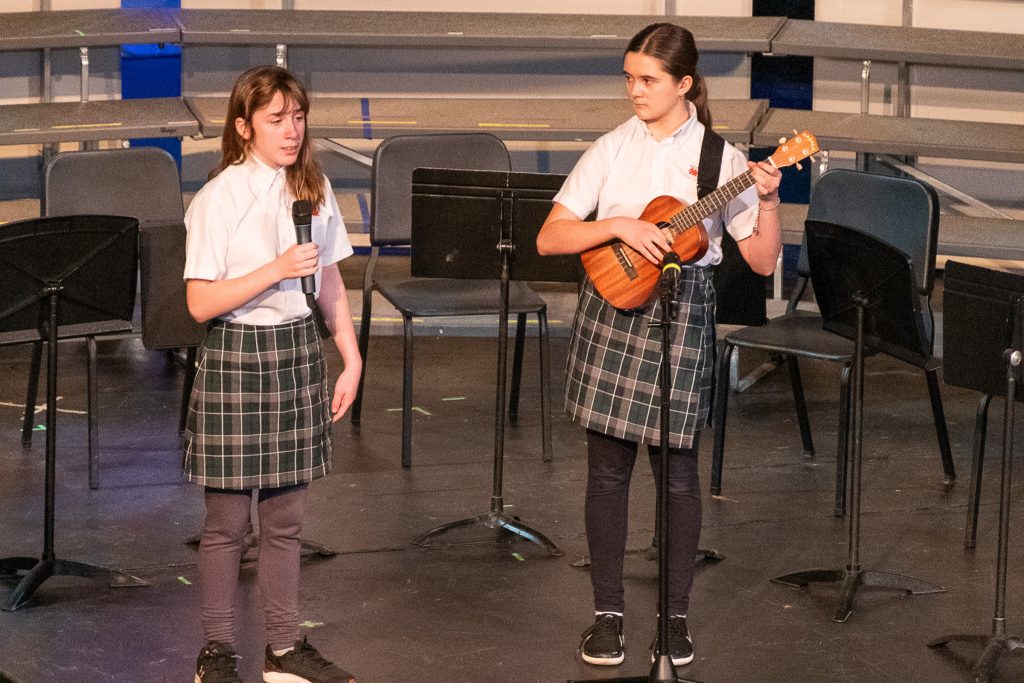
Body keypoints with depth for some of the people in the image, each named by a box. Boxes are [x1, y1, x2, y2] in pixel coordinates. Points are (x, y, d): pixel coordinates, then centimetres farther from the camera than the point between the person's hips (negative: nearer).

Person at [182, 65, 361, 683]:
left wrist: (352, 357, 7)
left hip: (299, 353, 5)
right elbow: (201, 303, -14)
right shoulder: (219, 199, -12)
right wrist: (276, 270, -22)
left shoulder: (315, 189, 5)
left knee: (285, 517, 12)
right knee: (228, 520, 4)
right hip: (237, 356, -5)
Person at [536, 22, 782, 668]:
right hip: (612, 307, 2)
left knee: (677, 469, 3)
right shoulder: (611, 149, 3)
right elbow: (549, 238, -3)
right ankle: (609, 613, 14)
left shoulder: (720, 156, -1)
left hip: (682, 313, -2)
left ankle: (675, 615, 16)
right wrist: (621, 226, -16)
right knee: (607, 468, 5)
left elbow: (763, 261, -2)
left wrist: (767, 201, -18)